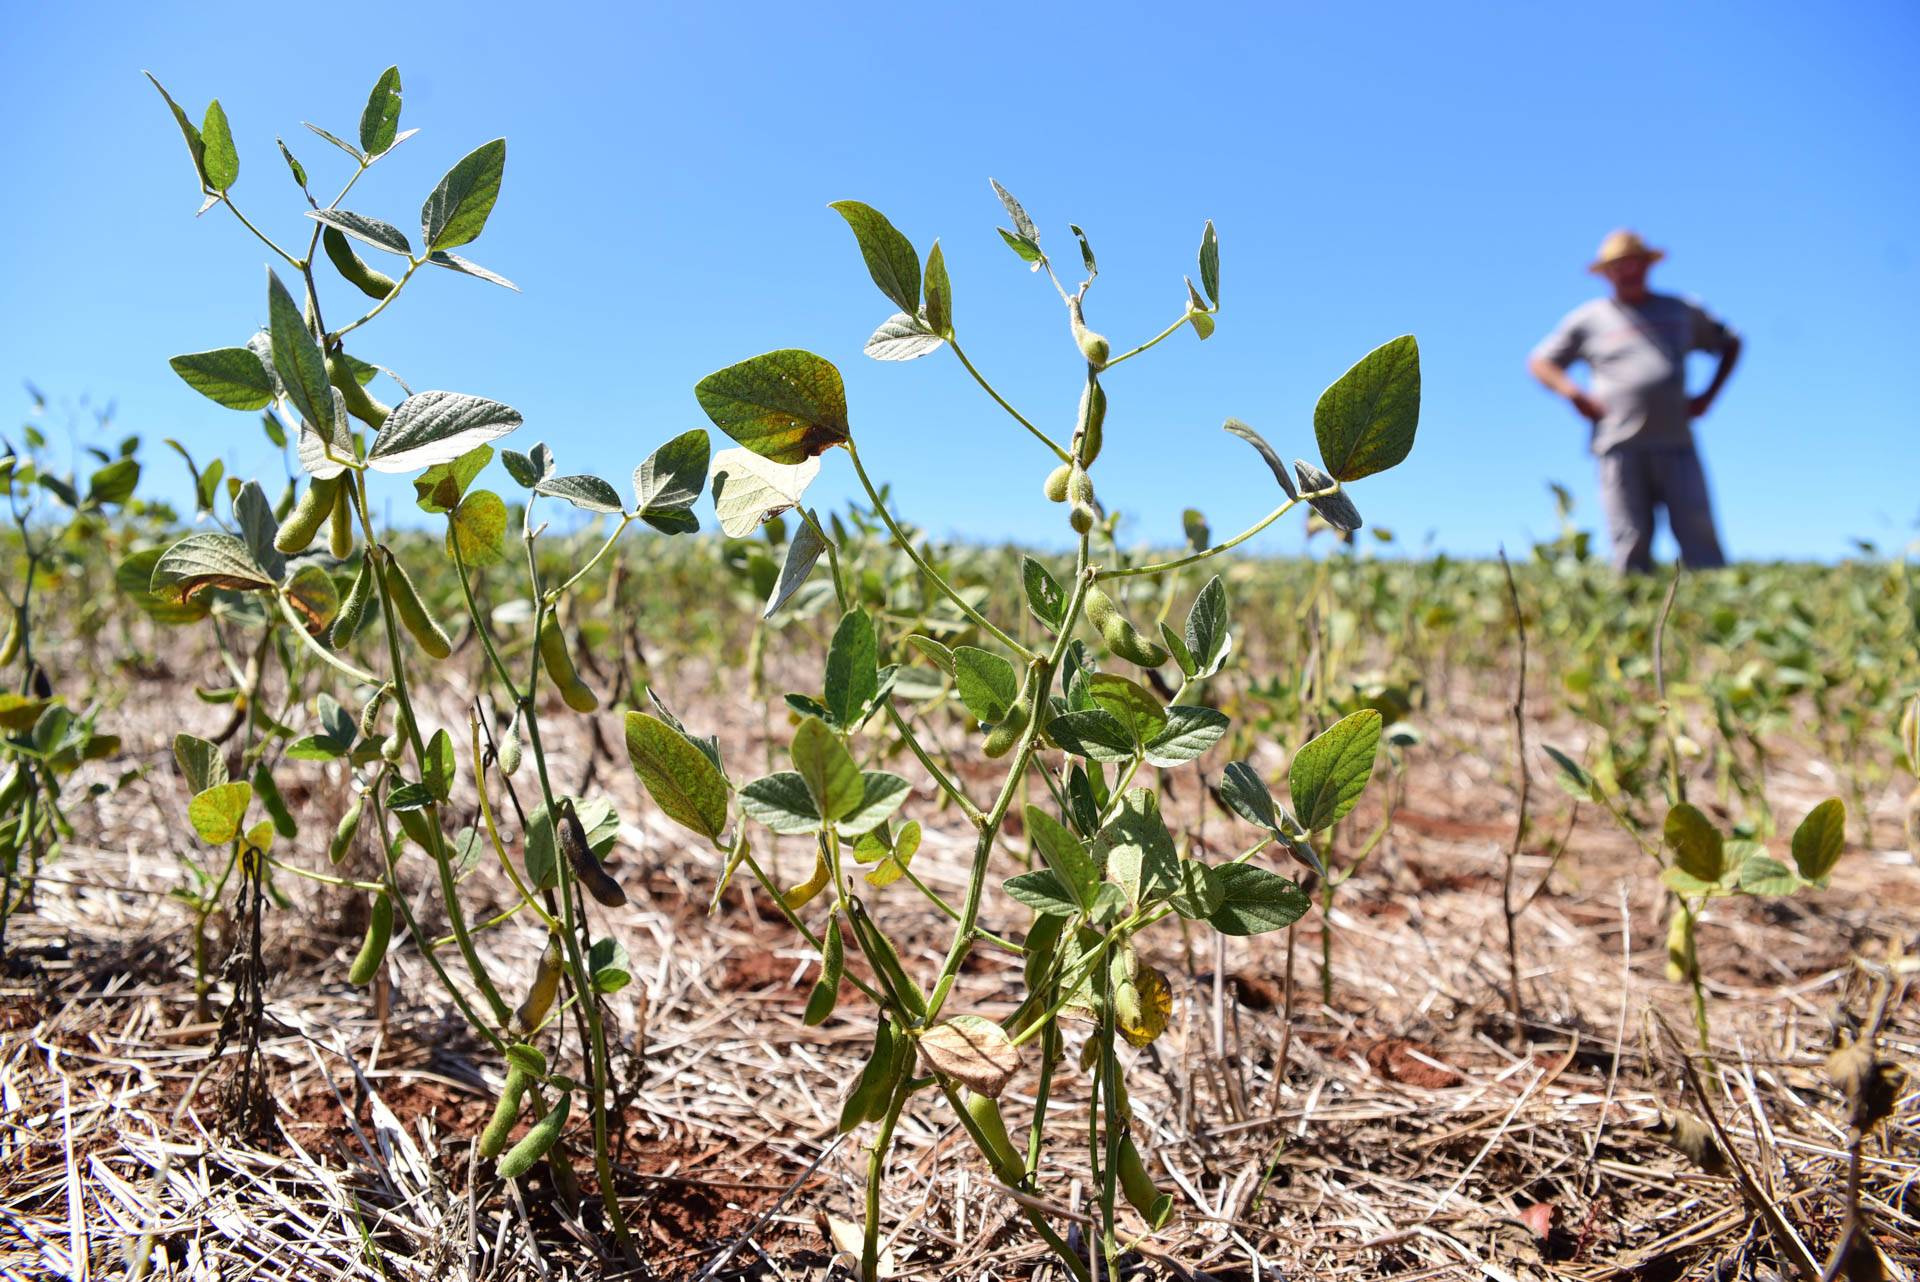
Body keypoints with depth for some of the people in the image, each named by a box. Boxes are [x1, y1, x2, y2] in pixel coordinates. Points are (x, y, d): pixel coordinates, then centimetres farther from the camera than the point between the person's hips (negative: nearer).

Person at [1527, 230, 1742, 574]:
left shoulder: (1682, 311, 19)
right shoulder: (1588, 319, 13)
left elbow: (1730, 344, 30)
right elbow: (1539, 362, 15)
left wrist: (1709, 395, 15)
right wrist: (1575, 394, -3)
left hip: (1675, 443, 2)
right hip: (1620, 446, -1)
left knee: (1697, 530, -9)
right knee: (1631, 543, -5)